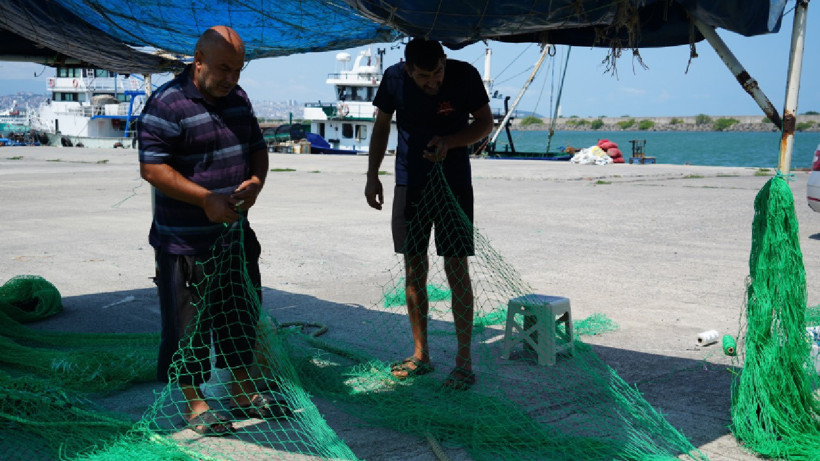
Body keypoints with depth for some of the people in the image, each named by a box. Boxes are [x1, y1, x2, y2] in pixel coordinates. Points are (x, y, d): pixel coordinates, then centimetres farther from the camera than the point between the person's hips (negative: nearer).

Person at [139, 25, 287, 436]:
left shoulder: (237, 98, 9)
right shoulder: (167, 104, -15)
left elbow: (257, 147, 17)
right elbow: (152, 168, -20)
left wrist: (256, 181, -5)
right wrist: (207, 199, -25)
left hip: (235, 233, 8)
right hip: (184, 242, -8)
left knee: (241, 312, 17)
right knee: (189, 322, 2)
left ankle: (243, 390, 34)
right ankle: (194, 404, 17)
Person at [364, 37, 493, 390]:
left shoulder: (465, 76, -13)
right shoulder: (394, 78, -7)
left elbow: (486, 123, -1)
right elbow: (381, 126, 7)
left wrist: (449, 141, -18)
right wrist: (372, 175, 1)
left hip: (454, 184, -2)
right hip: (410, 184, 3)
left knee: (456, 269, -6)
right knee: (414, 269, 6)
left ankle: (464, 361, 3)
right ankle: (420, 355, 19)